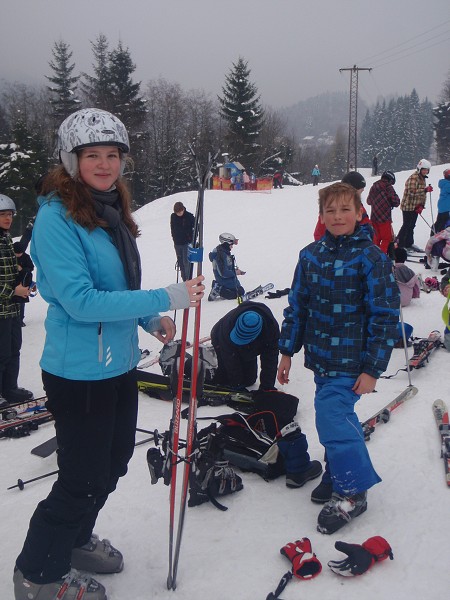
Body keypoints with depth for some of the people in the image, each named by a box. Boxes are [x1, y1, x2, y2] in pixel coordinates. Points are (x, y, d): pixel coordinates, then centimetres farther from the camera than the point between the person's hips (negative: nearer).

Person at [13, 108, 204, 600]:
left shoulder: (111, 211, 7)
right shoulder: (57, 216, -19)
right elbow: (81, 301, -26)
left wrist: (151, 320, 3)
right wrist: (167, 298, -26)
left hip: (119, 363, 9)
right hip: (79, 372, -9)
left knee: (115, 460, 23)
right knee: (83, 479, 6)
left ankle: (76, 539, 49)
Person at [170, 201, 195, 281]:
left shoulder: (189, 216, -13)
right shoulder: (173, 216, -1)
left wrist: (192, 239, -9)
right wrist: (174, 238, 11)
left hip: (187, 243, -5)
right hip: (177, 243, 5)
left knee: (186, 261, -10)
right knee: (180, 262, 10)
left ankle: (188, 279, -2)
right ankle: (184, 280, 19)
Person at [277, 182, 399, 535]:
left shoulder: (371, 257, -11)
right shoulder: (311, 255, 5)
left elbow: (386, 316, -12)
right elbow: (297, 304, 12)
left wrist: (373, 368, -14)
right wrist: (287, 351, 11)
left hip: (351, 361, -5)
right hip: (320, 356, 6)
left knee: (331, 416, -10)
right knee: (339, 416, 16)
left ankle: (352, 490, 8)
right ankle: (338, 473, 36)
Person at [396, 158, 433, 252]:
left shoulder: (422, 178, 14)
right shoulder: (413, 178, -16)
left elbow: (423, 194, 14)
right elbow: (412, 192, -26)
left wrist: (421, 205, 2)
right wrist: (425, 190, -31)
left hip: (416, 206, 9)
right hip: (408, 205, -9)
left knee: (411, 226, 15)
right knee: (406, 225, -5)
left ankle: (409, 244, 23)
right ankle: (399, 244, 2)